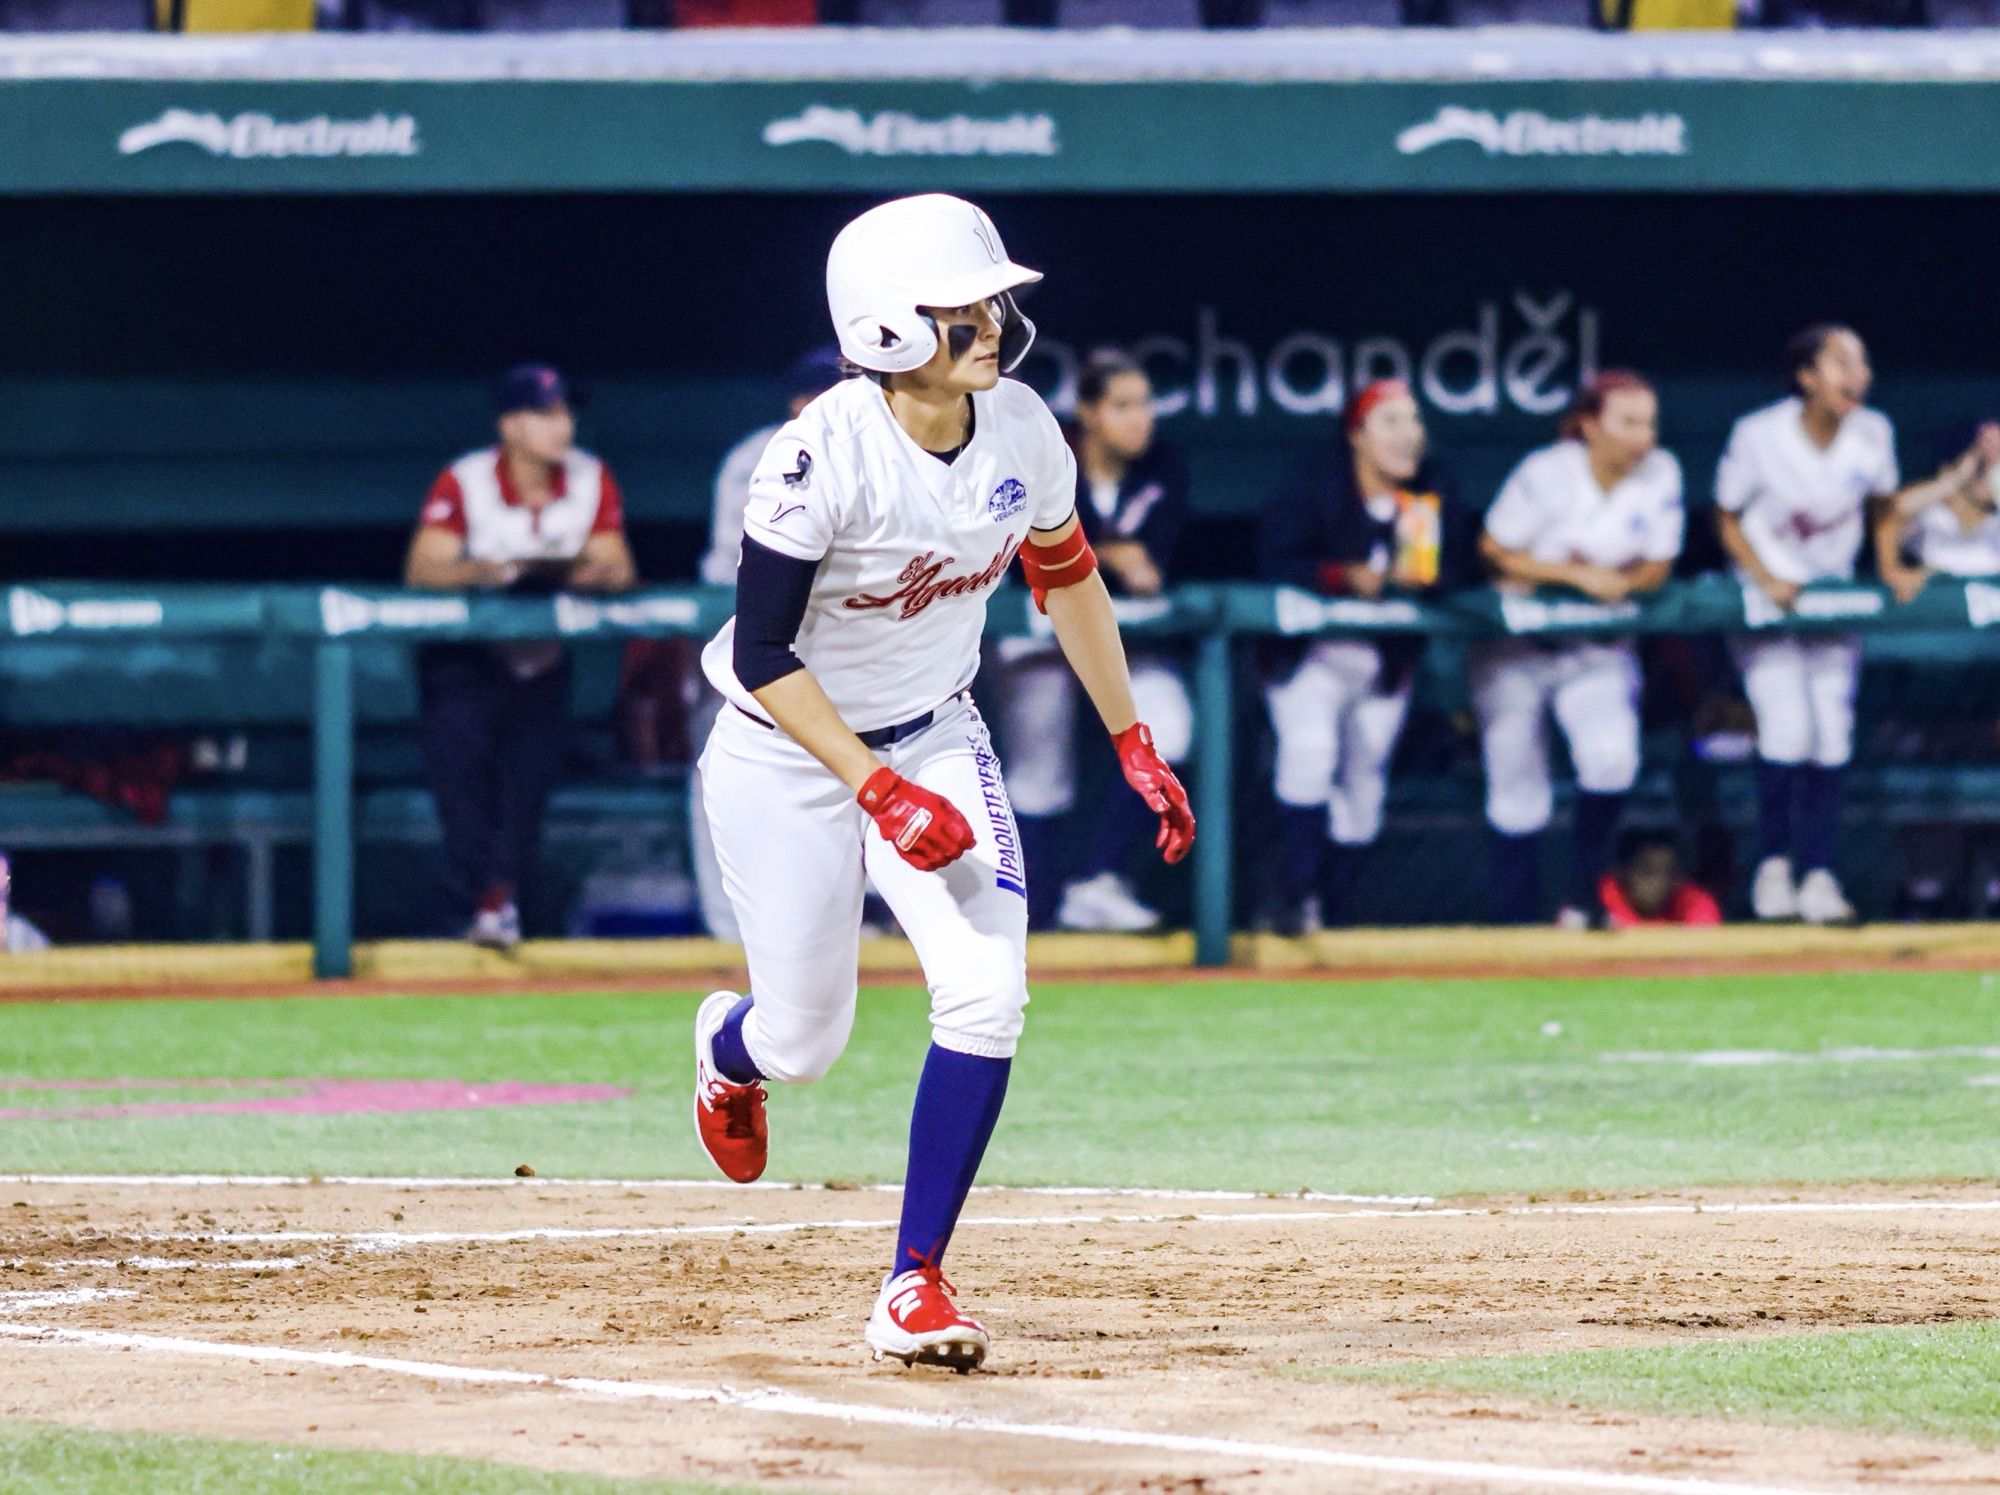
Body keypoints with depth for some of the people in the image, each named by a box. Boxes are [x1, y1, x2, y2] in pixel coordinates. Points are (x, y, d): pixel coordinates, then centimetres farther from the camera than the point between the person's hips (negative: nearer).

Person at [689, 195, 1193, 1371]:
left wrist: (1137, 748, 8)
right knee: (806, 1041, 5)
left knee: (986, 996, -16)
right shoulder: (820, 459, -28)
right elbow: (762, 657, -24)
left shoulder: (1021, 430, -12)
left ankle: (915, 1285, -5)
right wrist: (880, 793, -30)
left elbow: (1068, 578, 7)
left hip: (936, 736, 4)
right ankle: (729, 1048, 46)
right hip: (790, 755, -4)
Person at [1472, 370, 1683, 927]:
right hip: (1517, 646, -2)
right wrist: (1577, 575, -21)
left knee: (1613, 757, -22)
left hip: (1600, 647, 2)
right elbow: (1494, 552, -12)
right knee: (1518, 791, 1)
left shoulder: (1660, 474, -7)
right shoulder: (1546, 474, -17)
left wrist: (1619, 583, -20)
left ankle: (1583, 899, -4)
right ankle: (1517, 920, 14)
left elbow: (1657, 567, 0)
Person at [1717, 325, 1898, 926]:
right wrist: (1767, 581, -17)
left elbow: (1882, 504, 10)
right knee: (1787, 729, -16)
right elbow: (1727, 518, -6)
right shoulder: (1759, 436, -19)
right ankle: (1773, 866, 1)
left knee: (1832, 735, -4)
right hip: (1765, 599, -3)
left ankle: (1818, 876, 0)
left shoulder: (1873, 434, -9)